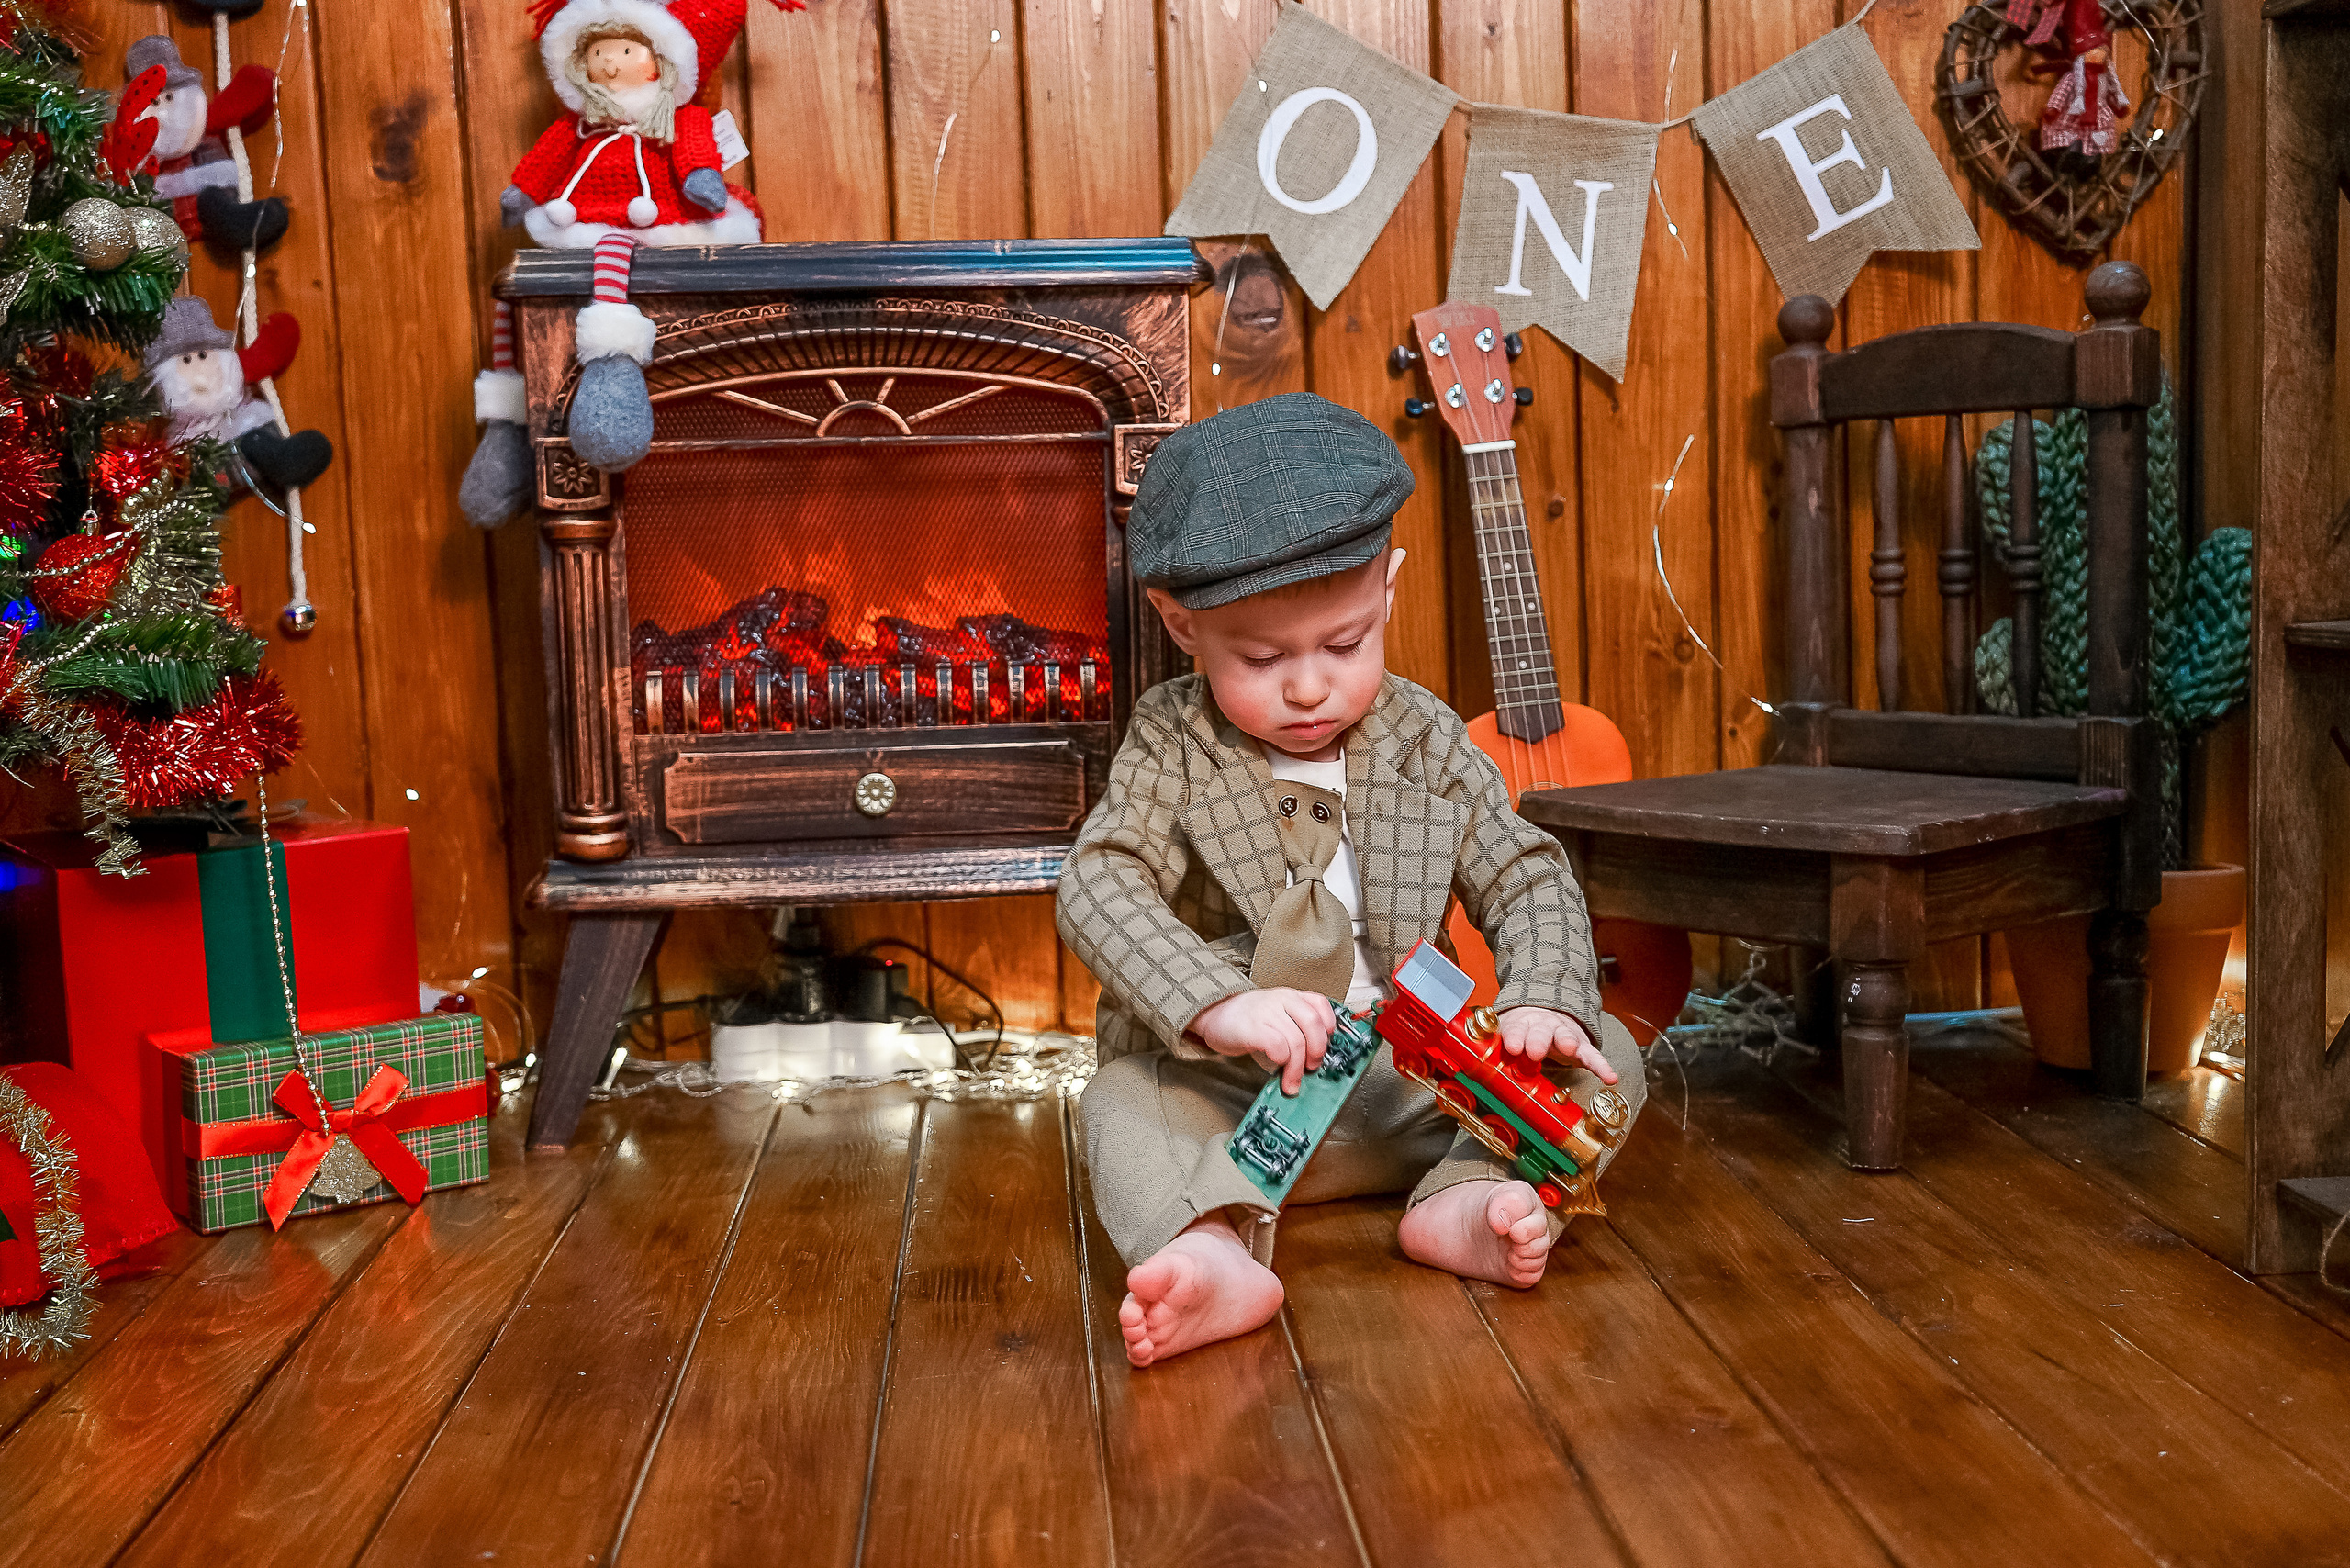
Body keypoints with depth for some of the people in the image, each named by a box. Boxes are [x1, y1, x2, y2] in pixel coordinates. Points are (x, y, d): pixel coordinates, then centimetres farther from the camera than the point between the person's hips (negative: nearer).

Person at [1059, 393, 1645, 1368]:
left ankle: (1463, 1200, -33)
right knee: (1126, 1103, -31)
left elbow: (1527, 877, 2)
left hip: (1410, 1082, 3)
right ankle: (1213, 1251, -56)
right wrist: (1217, 1004, -37)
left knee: (1605, 1053, -11)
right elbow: (1098, 887, -20)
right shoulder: (1172, 747, -6)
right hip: (1221, 1091, -2)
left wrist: (1543, 1001, -20)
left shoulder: (1424, 740, 2)